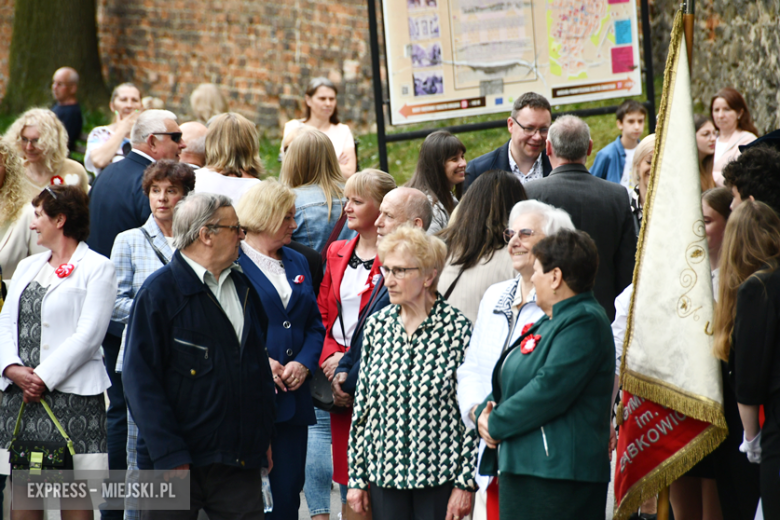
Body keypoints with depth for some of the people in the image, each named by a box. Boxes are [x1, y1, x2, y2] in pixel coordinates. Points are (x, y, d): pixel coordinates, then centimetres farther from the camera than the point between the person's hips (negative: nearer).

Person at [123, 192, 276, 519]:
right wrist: (170, 457, -17)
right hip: (178, 459, -5)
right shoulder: (160, 291, -7)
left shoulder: (243, 288, 14)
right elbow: (141, 380, -12)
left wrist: (265, 438, 17)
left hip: (240, 466, 5)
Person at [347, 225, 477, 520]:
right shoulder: (377, 325, 6)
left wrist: (465, 483, -9)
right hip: (384, 472, 4)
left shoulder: (457, 329, -7)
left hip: (439, 477, -4)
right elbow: (361, 405, 10)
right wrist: (356, 477, 8)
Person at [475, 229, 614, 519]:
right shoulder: (549, 322, 21)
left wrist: (496, 424, -11)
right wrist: (485, 412, 3)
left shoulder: (584, 323, -13)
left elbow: (549, 390, -22)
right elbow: (510, 383, 25)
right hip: (521, 468, 10)